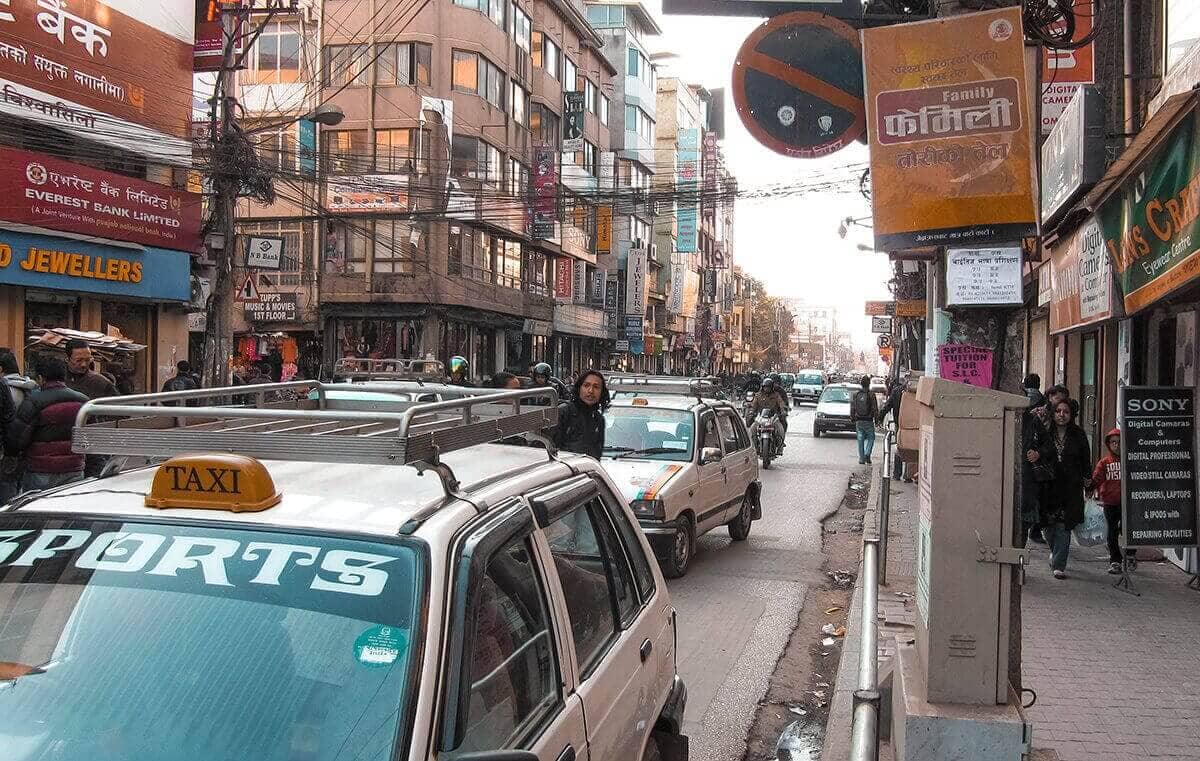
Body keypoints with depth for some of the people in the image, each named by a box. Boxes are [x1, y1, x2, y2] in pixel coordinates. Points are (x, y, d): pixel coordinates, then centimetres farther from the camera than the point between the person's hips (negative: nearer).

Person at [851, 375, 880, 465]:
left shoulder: (855, 394, 1)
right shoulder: (871, 394, -9)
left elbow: (852, 408, 6)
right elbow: (875, 408, -6)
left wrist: (852, 418, 15)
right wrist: (877, 418, 4)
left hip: (858, 421, 3)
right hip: (868, 421, -3)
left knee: (860, 439, 8)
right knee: (871, 437, 11)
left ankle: (861, 458, 8)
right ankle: (867, 454, -7)